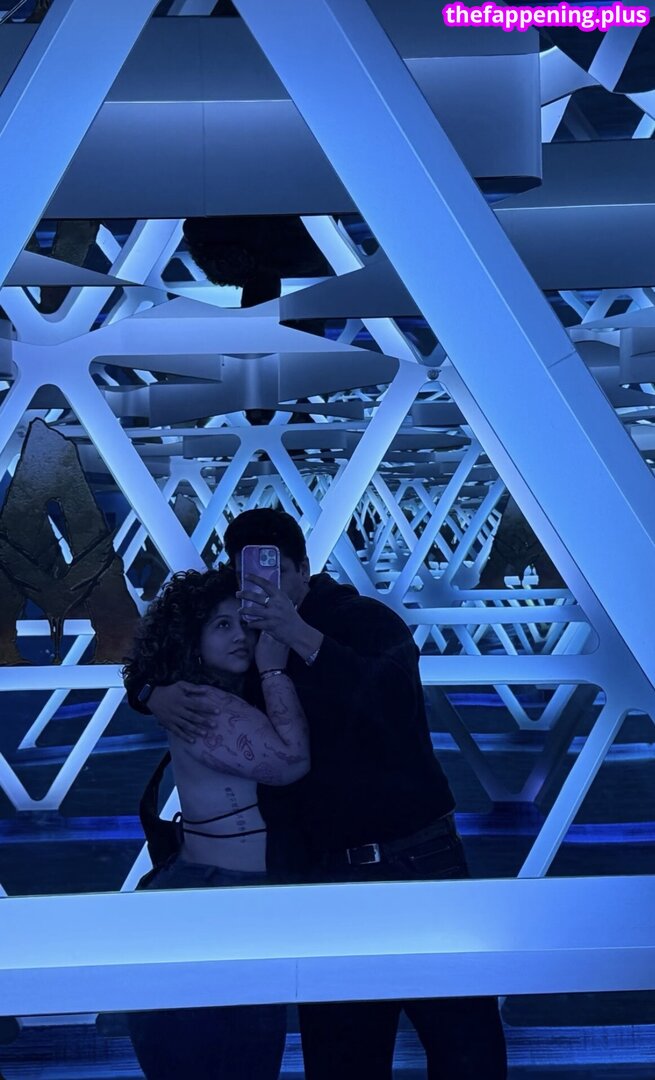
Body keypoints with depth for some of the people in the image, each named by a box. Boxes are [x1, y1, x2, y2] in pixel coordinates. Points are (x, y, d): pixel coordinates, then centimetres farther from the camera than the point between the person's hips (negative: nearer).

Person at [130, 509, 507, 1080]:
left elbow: (390, 699, -23)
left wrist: (300, 636, -32)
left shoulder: (366, 619, -3)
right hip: (323, 872, 4)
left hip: (418, 861, -3)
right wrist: (158, 693, -7)